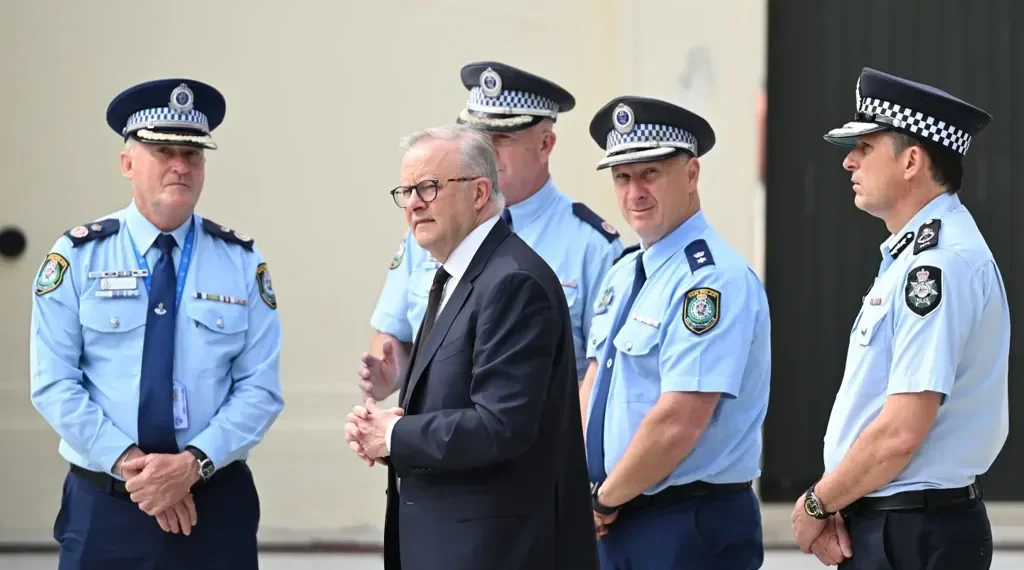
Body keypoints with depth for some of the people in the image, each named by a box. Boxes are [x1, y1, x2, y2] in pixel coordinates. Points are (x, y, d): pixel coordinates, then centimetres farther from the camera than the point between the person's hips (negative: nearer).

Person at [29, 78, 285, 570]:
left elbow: (260, 388, -2)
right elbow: (54, 383, -6)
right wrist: (128, 463, -16)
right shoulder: (78, 256, 0)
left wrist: (193, 464, -16)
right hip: (103, 508, -1)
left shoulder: (241, 261, 3)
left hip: (216, 508, 1)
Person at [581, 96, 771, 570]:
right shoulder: (624, 274, 12)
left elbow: (678, 423, -22)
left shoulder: (712, 279, -17)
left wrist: (606, 499, -11)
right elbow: (593, 387, 15)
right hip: (616, 527, 8)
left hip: (690, 530, -8)